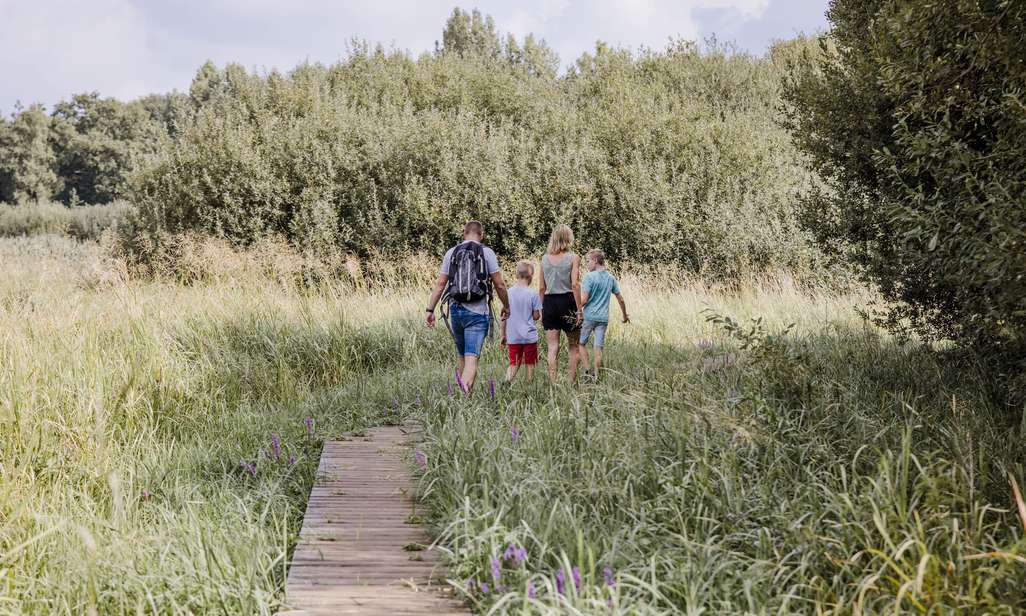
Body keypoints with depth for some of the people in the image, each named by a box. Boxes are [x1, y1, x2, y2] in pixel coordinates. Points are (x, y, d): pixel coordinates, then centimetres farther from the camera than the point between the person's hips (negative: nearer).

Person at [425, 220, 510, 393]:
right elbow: (499, 284, -1)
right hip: (478, 313, -4)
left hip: (456, 311, 4)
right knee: (472, 359, -8)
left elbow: (440, 284, 3)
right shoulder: (486, 252, -1)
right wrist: (506, 306, 13)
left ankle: (462, 392, 25)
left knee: (462, 357, 18)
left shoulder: (451, 253, 7)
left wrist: (430, 310, 5)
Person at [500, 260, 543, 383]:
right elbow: (536, 316, -6)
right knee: (530, 364, 13)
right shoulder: (533, 294, -10)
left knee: (514, 364, 7)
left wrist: (503, 335, 11)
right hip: (529, 336, -2)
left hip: (513, 336, 2)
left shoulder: (508, 293, -1)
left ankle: (507, 380, -18)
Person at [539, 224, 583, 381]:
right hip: (567, 301, -2)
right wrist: (579, 309, -8)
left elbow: (541, 288, 5)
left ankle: (553, 383, -1)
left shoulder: (545, 258, 6)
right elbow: (575, 284, -11)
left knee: (552, 347, 4)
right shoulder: (573, 258, -4)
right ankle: (572, 382, 10)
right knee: (573, 346, 12)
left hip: (549, 302, 2)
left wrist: (542, 309, 12)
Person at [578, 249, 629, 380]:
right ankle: (596, 376, 4)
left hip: (589, 316, -5)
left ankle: (587, 370, 1)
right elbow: (621, 299, 15)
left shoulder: (589, 277, -9)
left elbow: (584, 299, -15)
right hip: (603, 318, 5)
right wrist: (625, 316, 27)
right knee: (598, 347, 5)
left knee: (581, 343, 11)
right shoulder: (611, 278, 9)